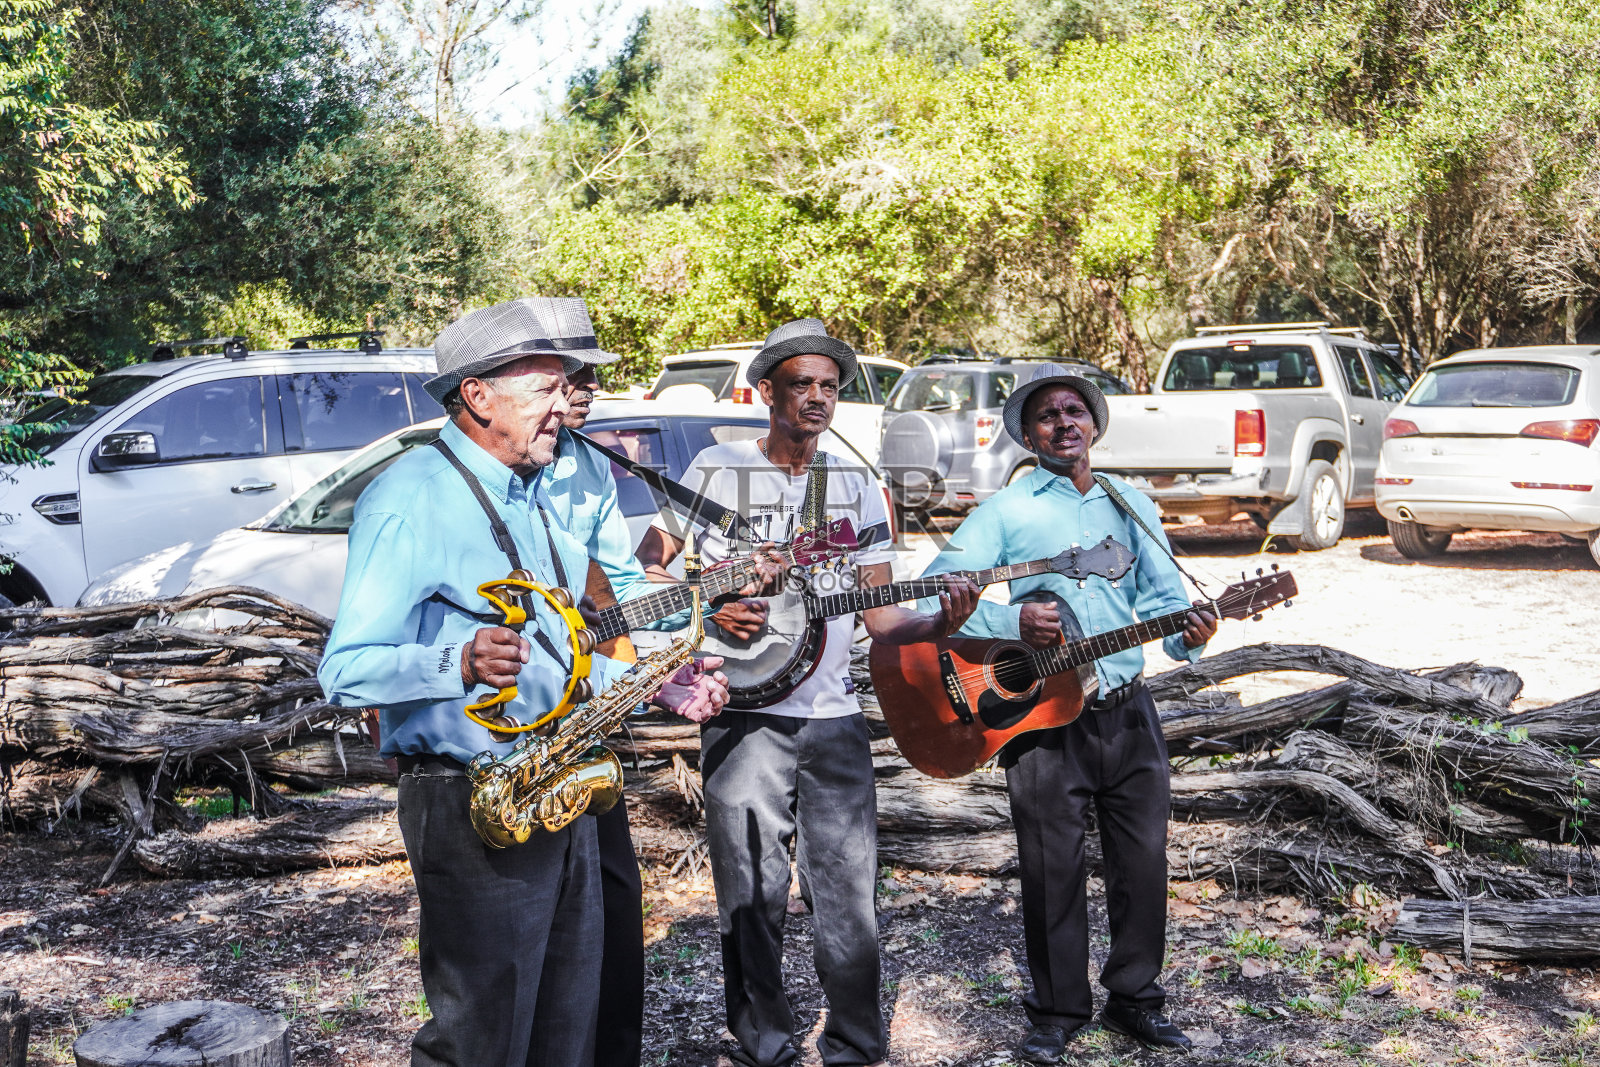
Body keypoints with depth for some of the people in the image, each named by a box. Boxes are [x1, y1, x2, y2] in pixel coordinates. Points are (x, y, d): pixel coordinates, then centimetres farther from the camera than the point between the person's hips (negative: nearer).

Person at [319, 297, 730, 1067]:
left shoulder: (534, 497, 15)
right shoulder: (412, 497, -14)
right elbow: (346, 671, -19)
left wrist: (652, 684, 9)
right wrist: (461, 663, -37)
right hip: (473, 808, -8)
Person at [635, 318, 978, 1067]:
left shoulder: (858, 486, 11)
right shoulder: (719, 469, -1)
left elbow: (878, 614, 9)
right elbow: (644, 567, -1)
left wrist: (940, 622, -11)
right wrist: (707, 606, -19)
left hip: (834, 717, 3)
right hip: (745, 716, -3)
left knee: (850, 897, 8)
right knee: (752, 899, 5)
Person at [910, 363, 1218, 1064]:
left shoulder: (1131, 503, 13)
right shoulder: (1004, 511, 1)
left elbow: (1160, 594, 9)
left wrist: (1186, 634, -13)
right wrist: (1013, 623, -21)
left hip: (1127, 710, 3)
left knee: (1143, 859, 9)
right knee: (1051, 868, 4)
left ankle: (1135, 998, 27)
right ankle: (1058, 1010, 21)